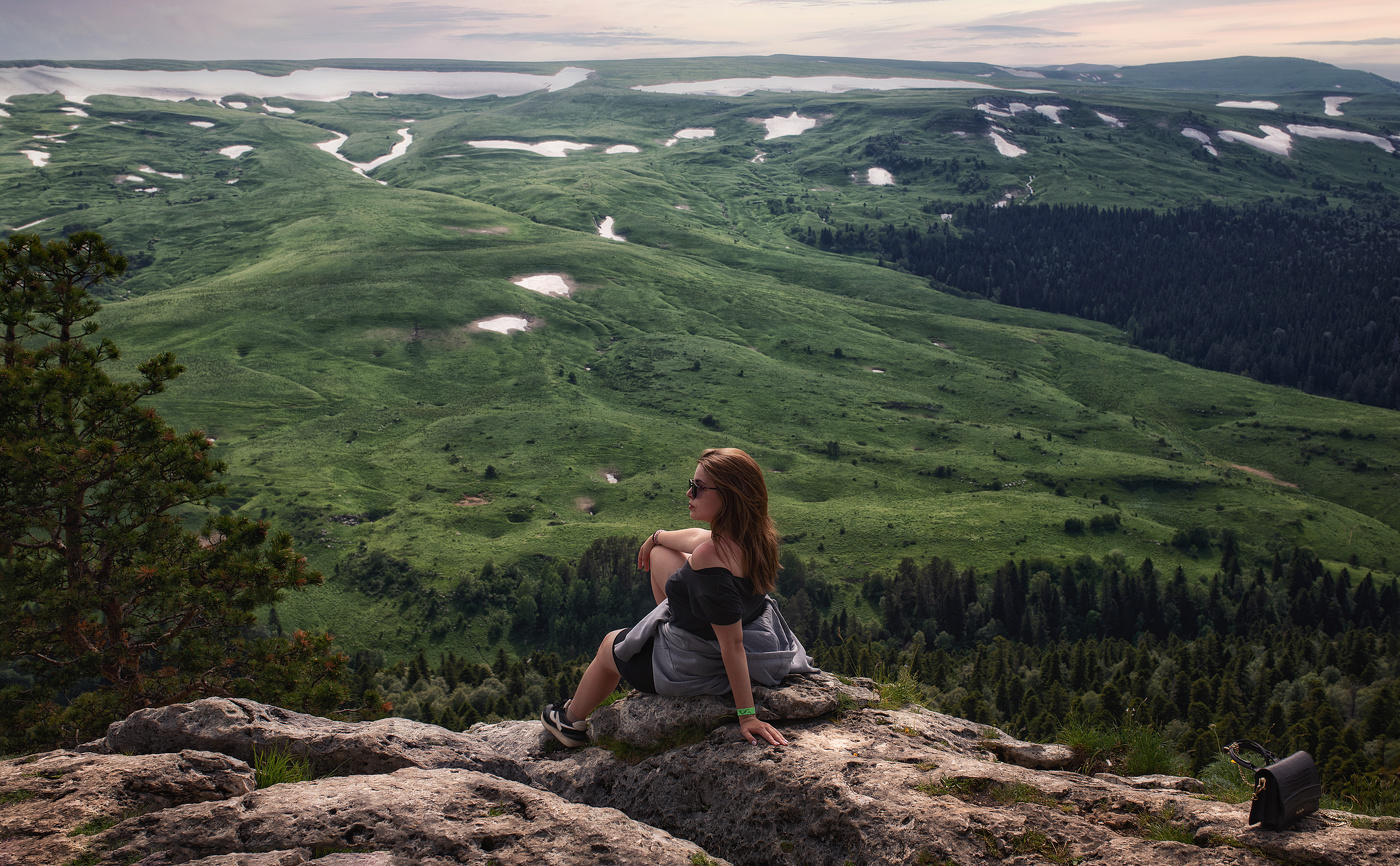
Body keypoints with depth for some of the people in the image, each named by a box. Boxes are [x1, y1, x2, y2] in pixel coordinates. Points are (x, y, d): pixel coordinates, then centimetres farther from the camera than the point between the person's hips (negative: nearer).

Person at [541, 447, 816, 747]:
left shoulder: (711, 557, -39)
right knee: (660, 555, 24)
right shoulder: (754, 534, -13)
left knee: (609, 646, 26)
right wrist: (657, 537, 29)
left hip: (699, 665, -7)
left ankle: (572, 721, 54)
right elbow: (700, 537, 11)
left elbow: (733, 645, -35)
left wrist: (747, 715, -27)